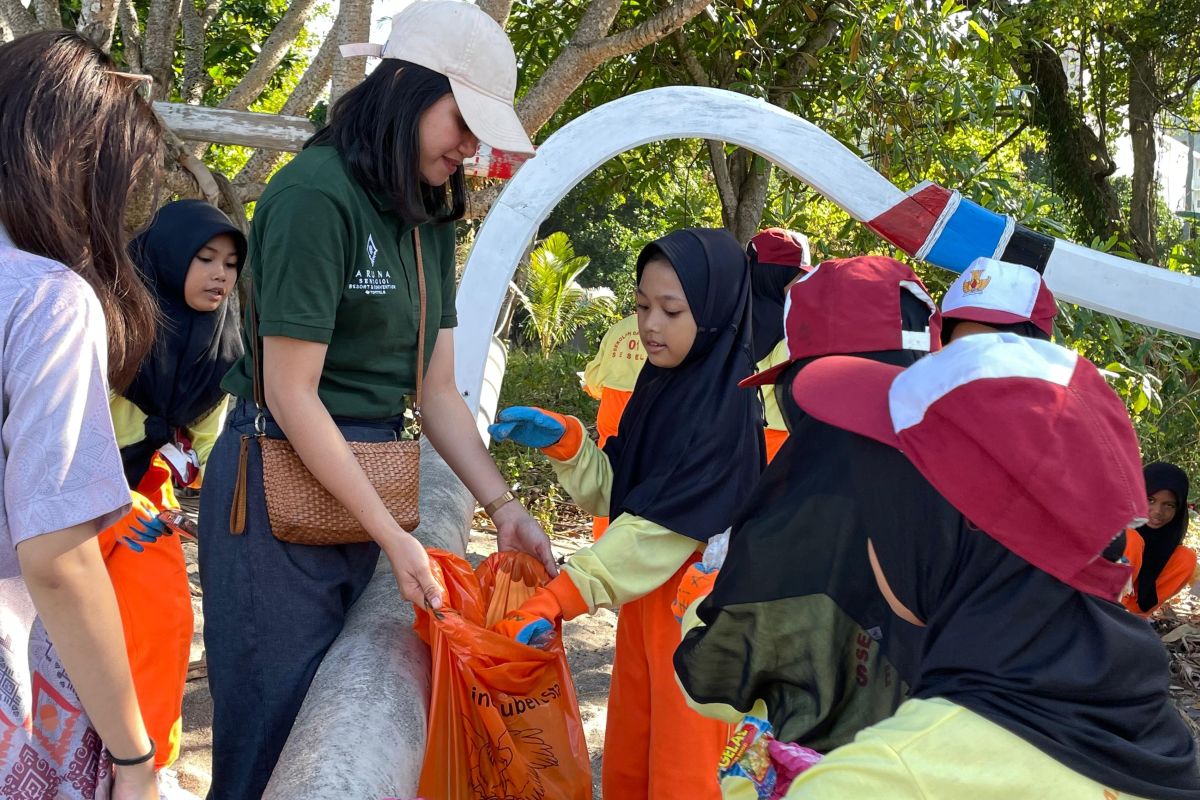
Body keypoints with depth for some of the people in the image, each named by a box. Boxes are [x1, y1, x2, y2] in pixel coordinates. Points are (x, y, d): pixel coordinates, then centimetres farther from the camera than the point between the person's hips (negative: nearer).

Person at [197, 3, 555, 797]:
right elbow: (291, 392, -17)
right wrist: (394, 536, -17)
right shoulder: (316, 194, -15)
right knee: (274, 727, 3)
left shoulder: (430, 217, 9)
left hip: (369, 475, 8)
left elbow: (438, 389, 8)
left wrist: (504, 506, -2)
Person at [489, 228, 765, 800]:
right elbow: (617, 495, 10)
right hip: (643, 594, 8)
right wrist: (563, 443, -7)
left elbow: (664, 525, -25)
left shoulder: (727, 405, -19)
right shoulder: (658, 387, 7)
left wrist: (561, 597, -28)